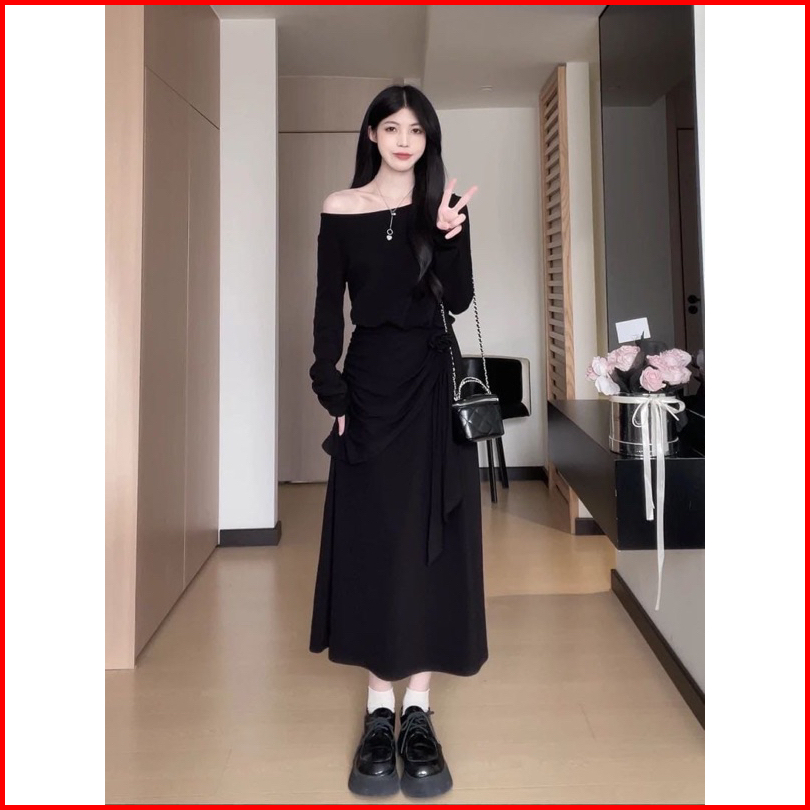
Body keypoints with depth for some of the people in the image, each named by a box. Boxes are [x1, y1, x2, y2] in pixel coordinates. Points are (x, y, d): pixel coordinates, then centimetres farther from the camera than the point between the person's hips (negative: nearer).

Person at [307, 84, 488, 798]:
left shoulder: (447, 208, 6)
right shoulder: (341, 210, 6)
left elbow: (459, 300, -2)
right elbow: (328, 308, 4)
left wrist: (448, 239, -18)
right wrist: (331, 389, -4)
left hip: (432, 384, 0)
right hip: (370, 380, 0)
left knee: (429, 539, 1)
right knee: (371, 538, 1)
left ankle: (418, 707, 11)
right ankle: (380, 709, 11)